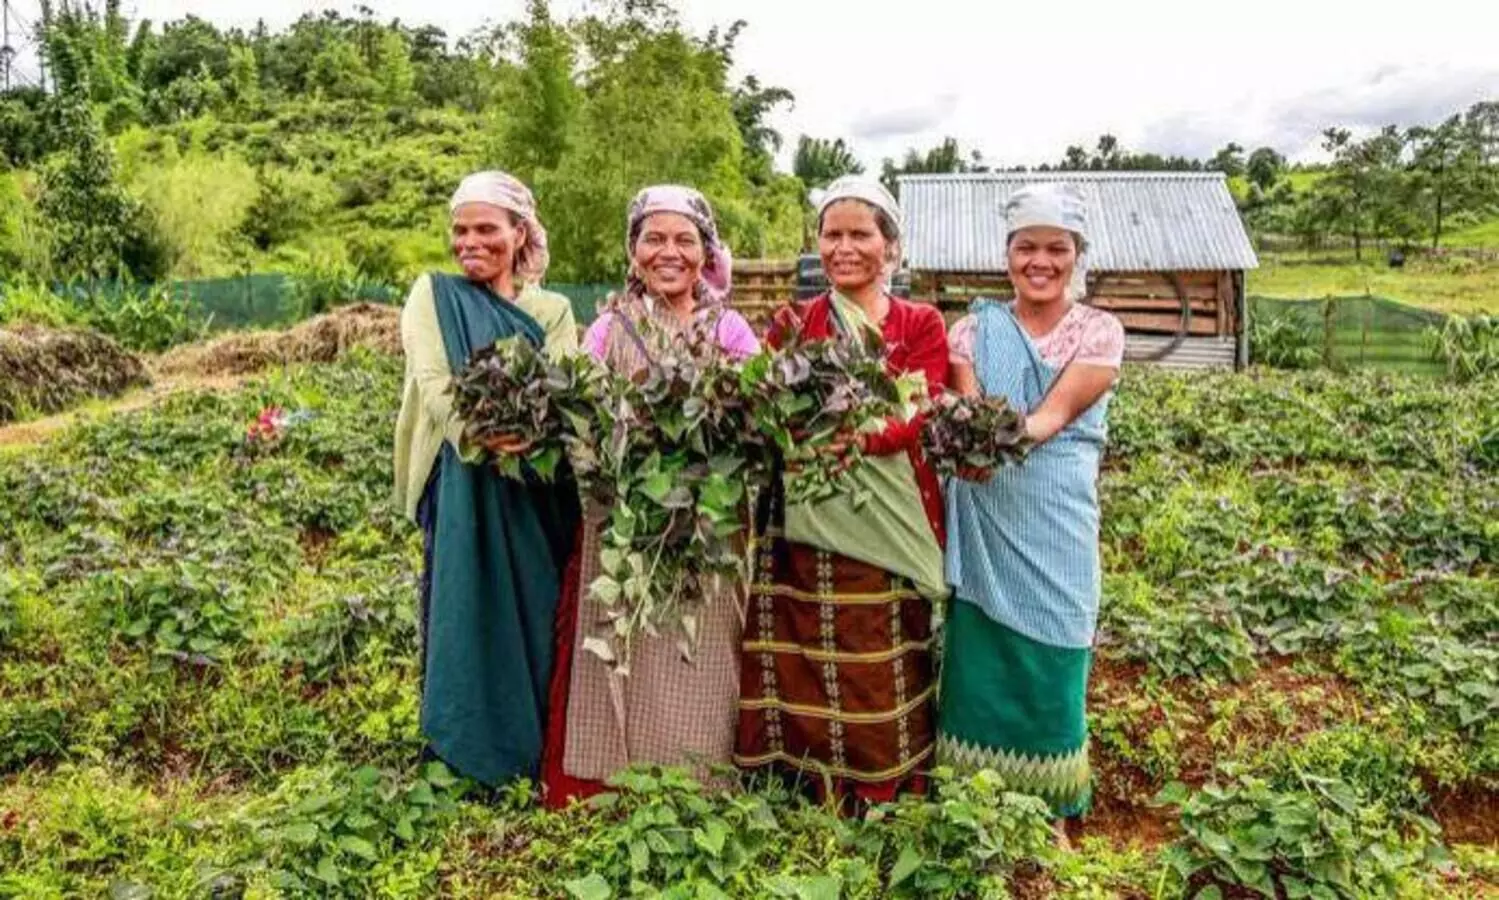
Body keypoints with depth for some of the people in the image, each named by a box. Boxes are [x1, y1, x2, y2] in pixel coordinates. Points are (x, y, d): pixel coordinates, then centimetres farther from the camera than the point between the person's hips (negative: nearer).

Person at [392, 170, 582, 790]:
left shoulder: (552, 311, 11)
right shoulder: (433, 295, 7)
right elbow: (431, 381, -10)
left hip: (535, 490, 2)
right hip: (462, 480, -2)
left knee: (534, 610, 6)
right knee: (465, 610, 1)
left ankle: (533, 750, 21)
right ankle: (463, 751, 16)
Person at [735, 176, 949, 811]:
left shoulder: (921, 325, 7)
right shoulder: (791, 323, 10)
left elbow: (917, 416, -9)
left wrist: (855, 436, -28)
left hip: (887, 525, 0)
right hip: (804, 524, 1)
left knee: (882, 683, 5)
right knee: (801, 676, 5)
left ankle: (885, 805, 22)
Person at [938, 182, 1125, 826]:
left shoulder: (1099, 332, 1)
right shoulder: (976, 327, 6)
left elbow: (1056, 414, -13)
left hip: (1056, 522, -1)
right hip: (981, 518, 1)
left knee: (1049, 659, 5)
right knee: (977, 655, 6)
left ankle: (1049, 808, 25)